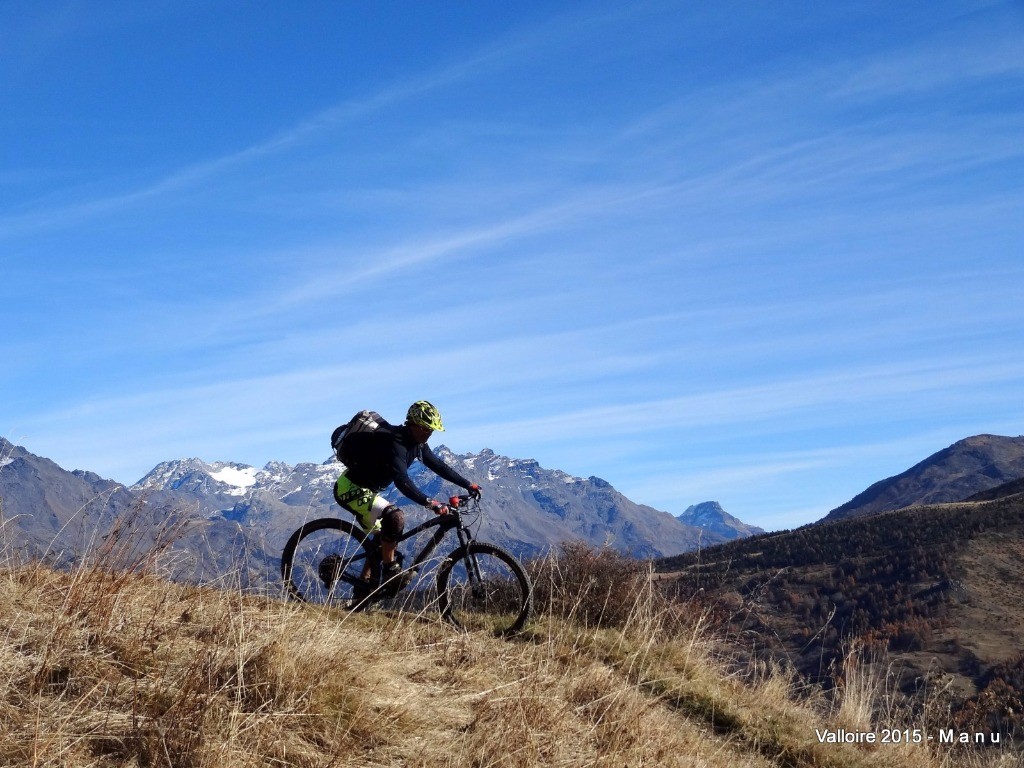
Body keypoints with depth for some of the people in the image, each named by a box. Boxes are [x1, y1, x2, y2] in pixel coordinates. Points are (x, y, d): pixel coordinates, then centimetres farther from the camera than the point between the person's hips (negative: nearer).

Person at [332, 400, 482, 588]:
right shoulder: (395, 443, -28)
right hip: (351, 489, -10)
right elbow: (402, 481, -40)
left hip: (367, 490, 10)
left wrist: (469, 485, 6)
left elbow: (439, 466, 10)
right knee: (394, 517, -27)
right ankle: (390, 571, -16)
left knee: (383, 537, 16)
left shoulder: (417, 443, 2)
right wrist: (430, 503, -48)